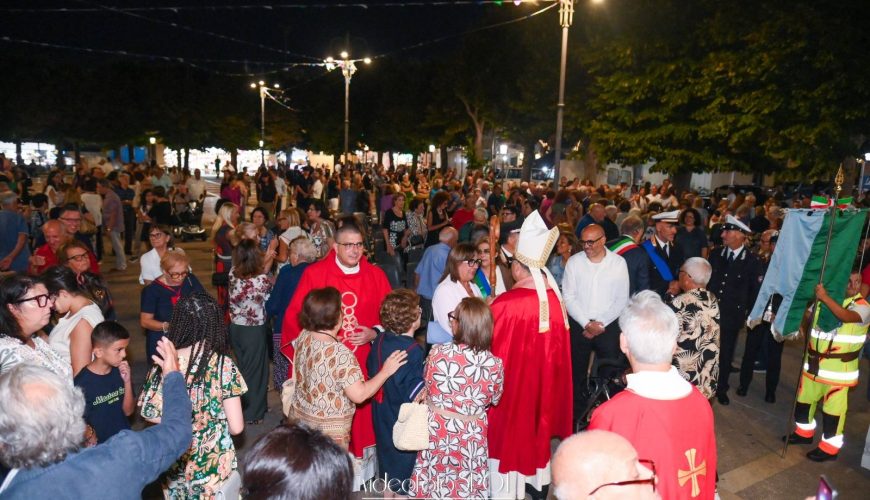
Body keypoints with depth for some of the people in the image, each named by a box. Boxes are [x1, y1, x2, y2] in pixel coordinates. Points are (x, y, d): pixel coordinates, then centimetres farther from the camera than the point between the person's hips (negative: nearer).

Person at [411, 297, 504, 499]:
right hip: (471, 436, 0)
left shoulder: (437, 353, -20)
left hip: (436, 431, 0)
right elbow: (495, 400, 0)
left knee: (434, 481, 21)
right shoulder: (495, 364, -18)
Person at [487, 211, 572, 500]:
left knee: (509, 431, 10)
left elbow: (492, 347, -16)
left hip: (512, 379, -6)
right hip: (544, 378, 6)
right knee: (537, 426, 23)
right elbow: (558, 347, 2)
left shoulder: (505, 303, -26)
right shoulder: (554, 298, -10)